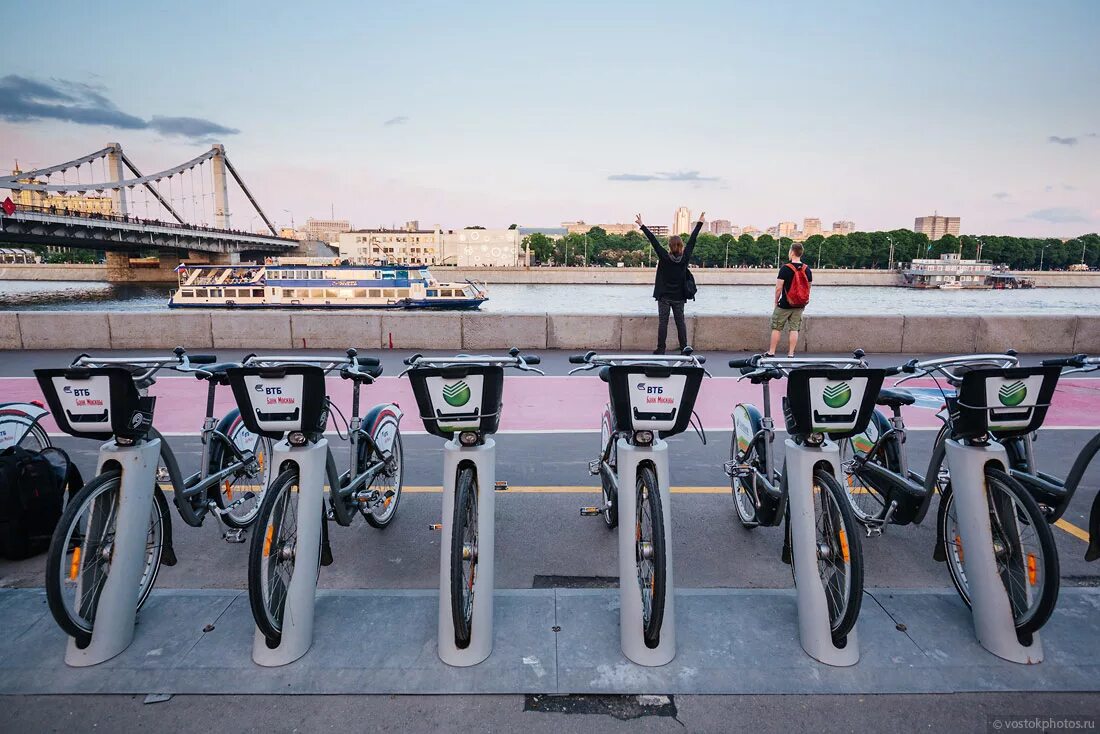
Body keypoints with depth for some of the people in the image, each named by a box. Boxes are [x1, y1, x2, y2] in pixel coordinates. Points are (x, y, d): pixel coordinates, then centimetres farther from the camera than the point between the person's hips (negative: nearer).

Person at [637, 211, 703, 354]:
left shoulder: (664, 257, -12)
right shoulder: (685, 258, -5)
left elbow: (653, 240, -9)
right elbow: (692, 240, 4)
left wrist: (642, 226, -6)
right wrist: (700, 223, 15)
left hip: (664, 296, -2)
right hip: (679, 297, 2)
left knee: (663, 322, 0)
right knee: (680, 322, 7)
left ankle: (661, 349, 0)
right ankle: (684, 349, 8)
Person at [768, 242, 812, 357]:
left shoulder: (785, 268, -13)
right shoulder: (807, 269, 3)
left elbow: (779, 288, -14)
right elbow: (809, 287, 10)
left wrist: (776, 301, -1)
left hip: (785, 304, -4)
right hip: (800, 306, 5)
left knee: (776, 328, 6)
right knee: (794, 329, 8)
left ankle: (771, 353, 10)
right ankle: (791, 353, 7)